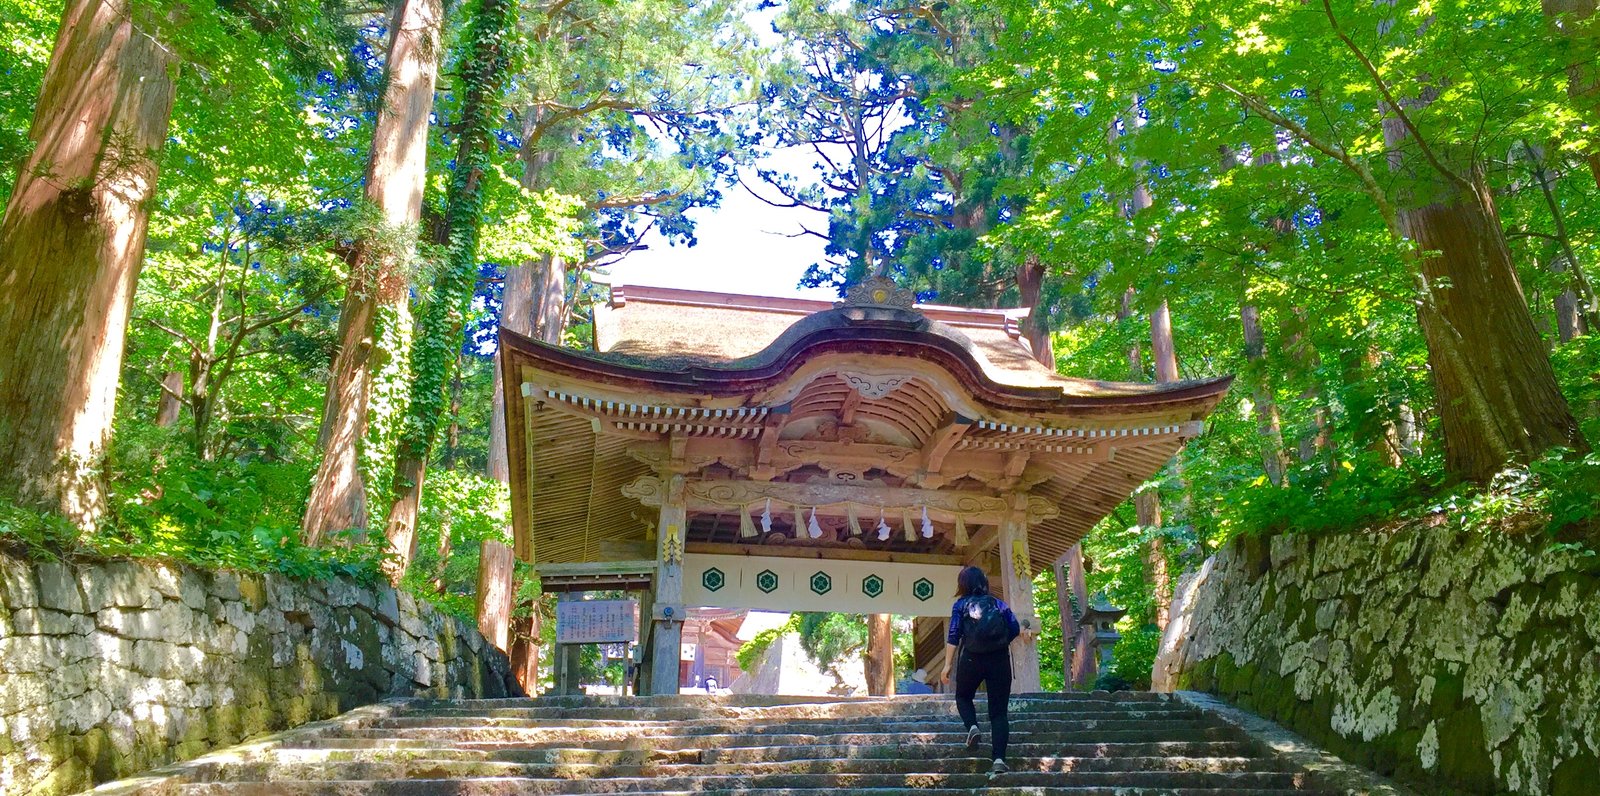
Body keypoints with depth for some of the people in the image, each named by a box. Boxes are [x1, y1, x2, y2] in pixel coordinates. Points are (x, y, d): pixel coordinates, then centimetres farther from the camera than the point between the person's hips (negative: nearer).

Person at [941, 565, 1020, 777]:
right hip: (999, 660, 1)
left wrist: (948, 664, -3)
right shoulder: (998, 603, 9)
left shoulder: (961, 604, 4)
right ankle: (999, 758, -11)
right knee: (999, 712, 3)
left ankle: (972, 727, -2)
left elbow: (953, 636, -4)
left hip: (971, 659, -1)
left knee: (963, 696, 25)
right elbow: (1015, 629, 2)